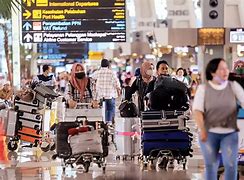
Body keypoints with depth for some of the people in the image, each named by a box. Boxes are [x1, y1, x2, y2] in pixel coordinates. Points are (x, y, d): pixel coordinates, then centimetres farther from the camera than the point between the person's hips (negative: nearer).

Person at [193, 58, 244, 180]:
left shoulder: (234, 86, 1)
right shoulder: (203, 88, -2)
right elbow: (197, 110, -11)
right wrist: (202, 130, -25)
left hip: (230, 133, 0)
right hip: (209, 133, 0)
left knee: (231, 164, -12)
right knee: (211, 165, 9)